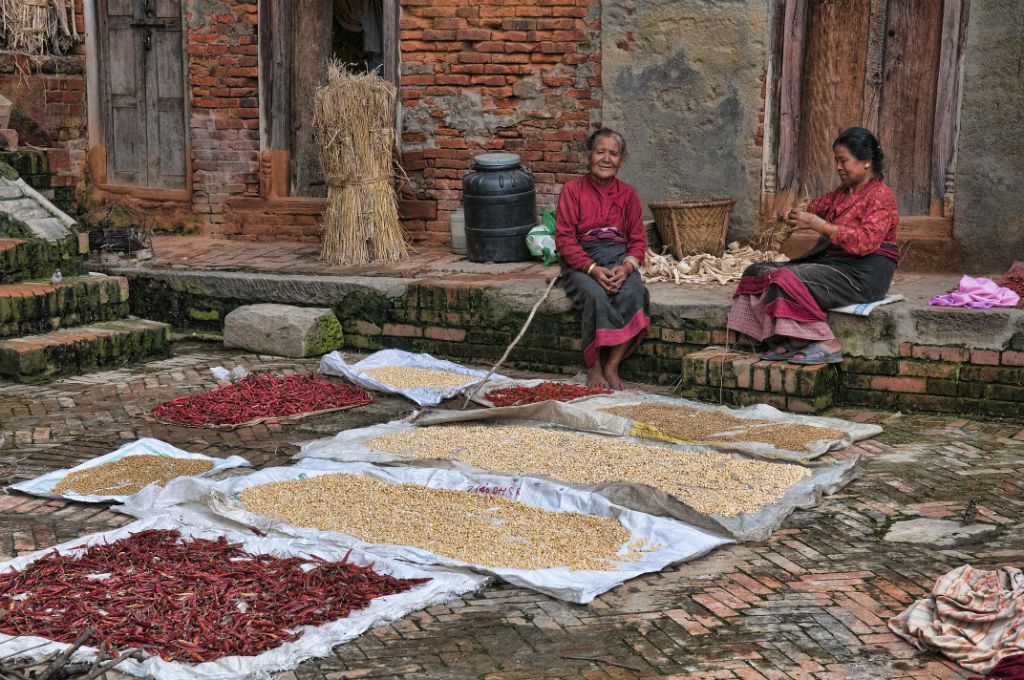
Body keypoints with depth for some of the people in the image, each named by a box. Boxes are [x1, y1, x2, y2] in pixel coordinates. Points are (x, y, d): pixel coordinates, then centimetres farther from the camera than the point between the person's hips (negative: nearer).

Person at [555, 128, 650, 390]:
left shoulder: (627, 193, 11)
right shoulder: (573, 189, 1)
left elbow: (638, 239, 9)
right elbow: (564, 238, -5)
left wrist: (626, 267, -13)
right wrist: (593, 269, -18)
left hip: (618, 257, 3)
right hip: (581, 261, -3)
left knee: (633, 293, -31)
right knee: (596, 296, -35)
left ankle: (612, 366, -22)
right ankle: (594, 368, -19)